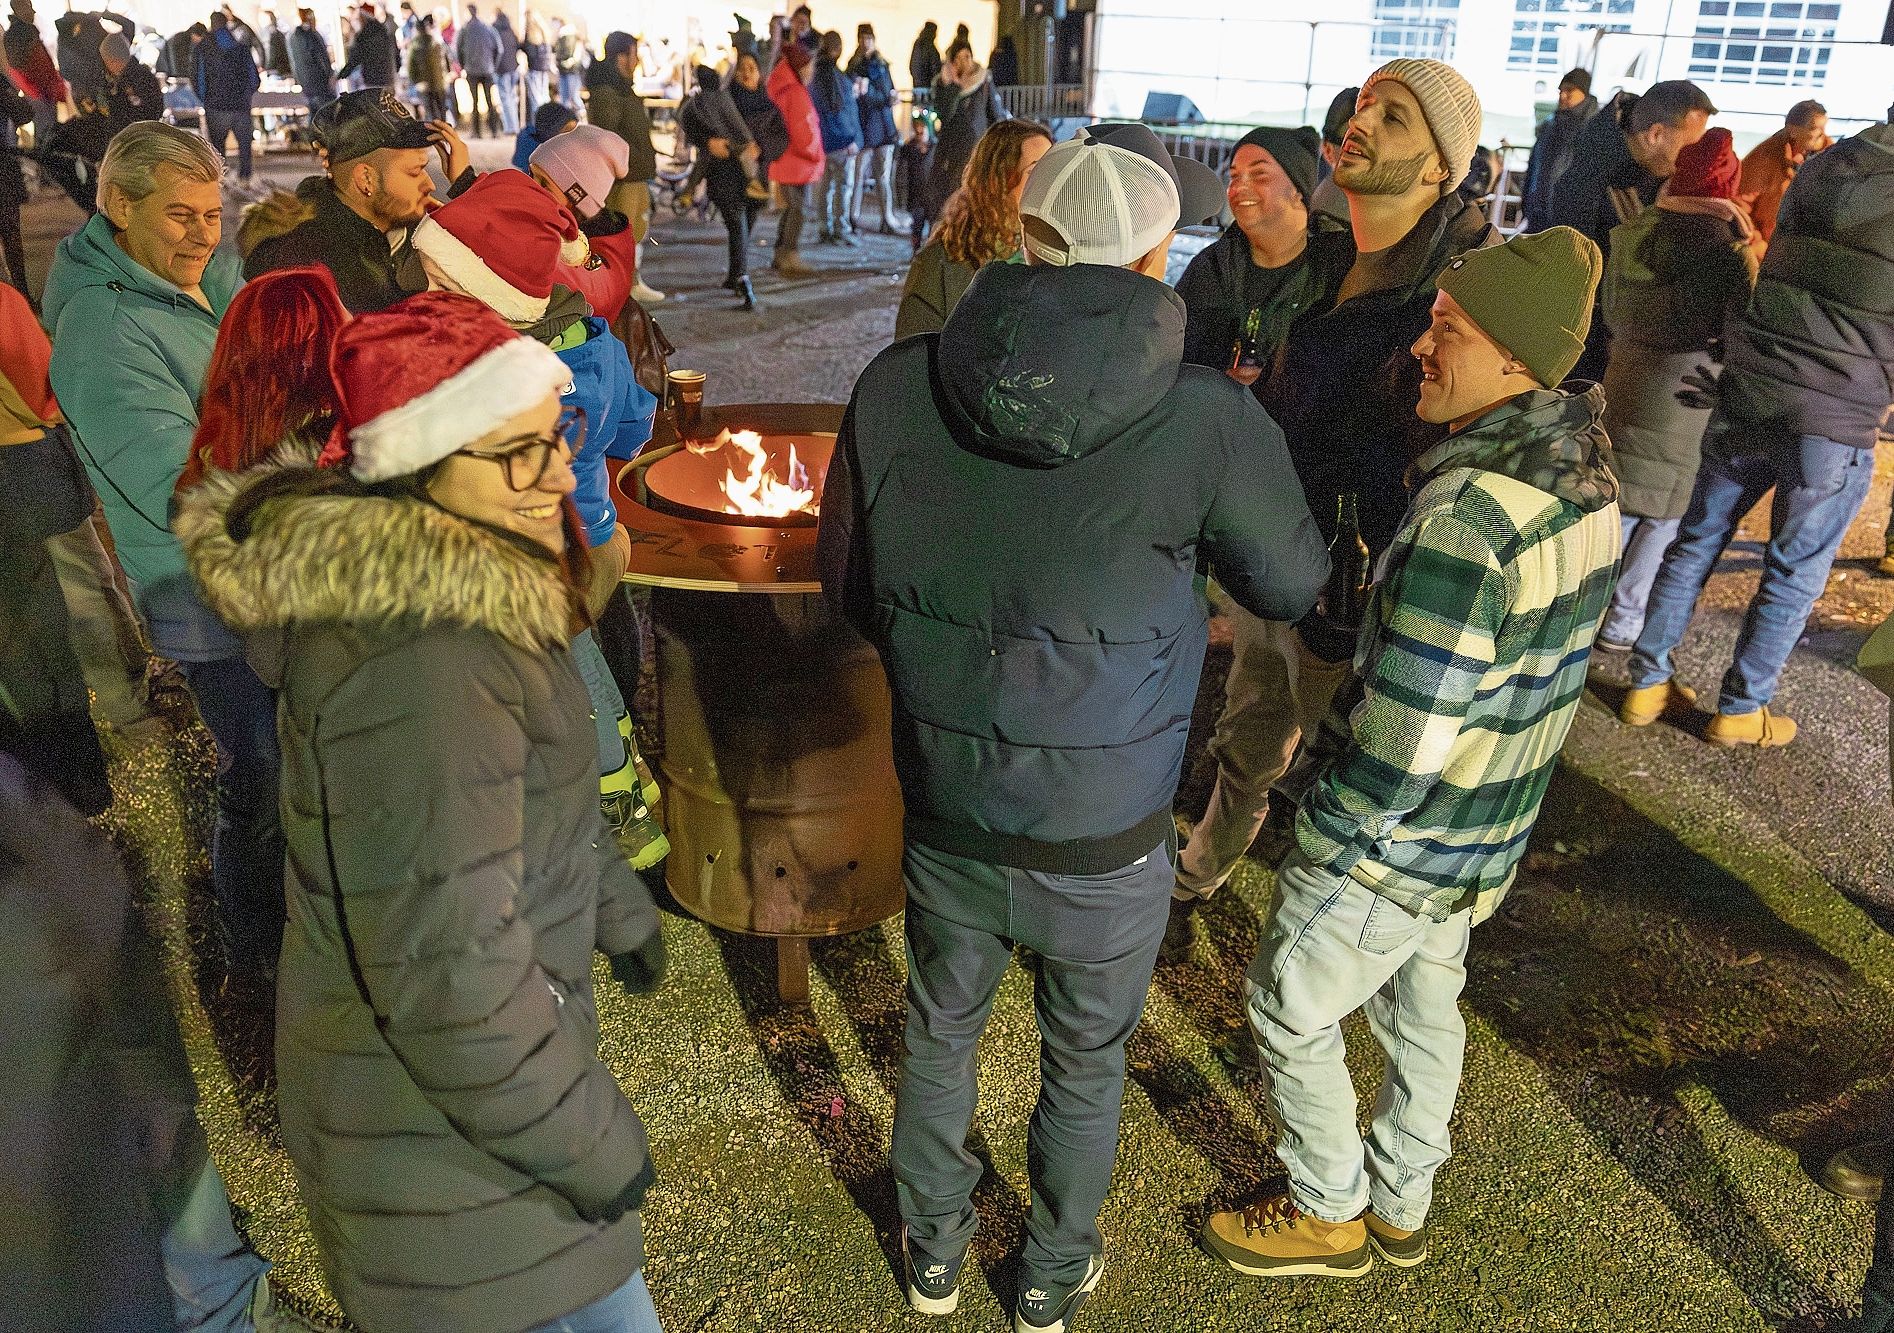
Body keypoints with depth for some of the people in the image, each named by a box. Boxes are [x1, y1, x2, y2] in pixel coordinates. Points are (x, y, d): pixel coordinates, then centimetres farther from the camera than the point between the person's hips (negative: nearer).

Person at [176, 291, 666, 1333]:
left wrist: (615, 908, 23)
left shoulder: (429, 583, 0)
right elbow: (449, 975, -32)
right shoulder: (420, 665, -33)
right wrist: (591, 1145, -19)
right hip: (444, 1125, -9)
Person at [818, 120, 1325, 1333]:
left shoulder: (895, 385, -14)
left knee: (941, 1032, 27)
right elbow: (1297, 591, -5)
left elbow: (847, 580, 0)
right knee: (1085, 1066, 23)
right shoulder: (1210, 425, -22)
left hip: (942, 818, 3)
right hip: (1105, 846, -2)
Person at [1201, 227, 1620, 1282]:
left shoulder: (1469, 512, -32)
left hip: (1398, 843, -8)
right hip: (1491, 837, 9)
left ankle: (1329, 1215, 34)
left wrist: (1322, 832, -13)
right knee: (1424, 1008, 25)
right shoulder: (1589, 480, -3)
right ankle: (1402, 1207, 47)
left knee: (1290, 1012, 13)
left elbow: (1404, 734, -29)